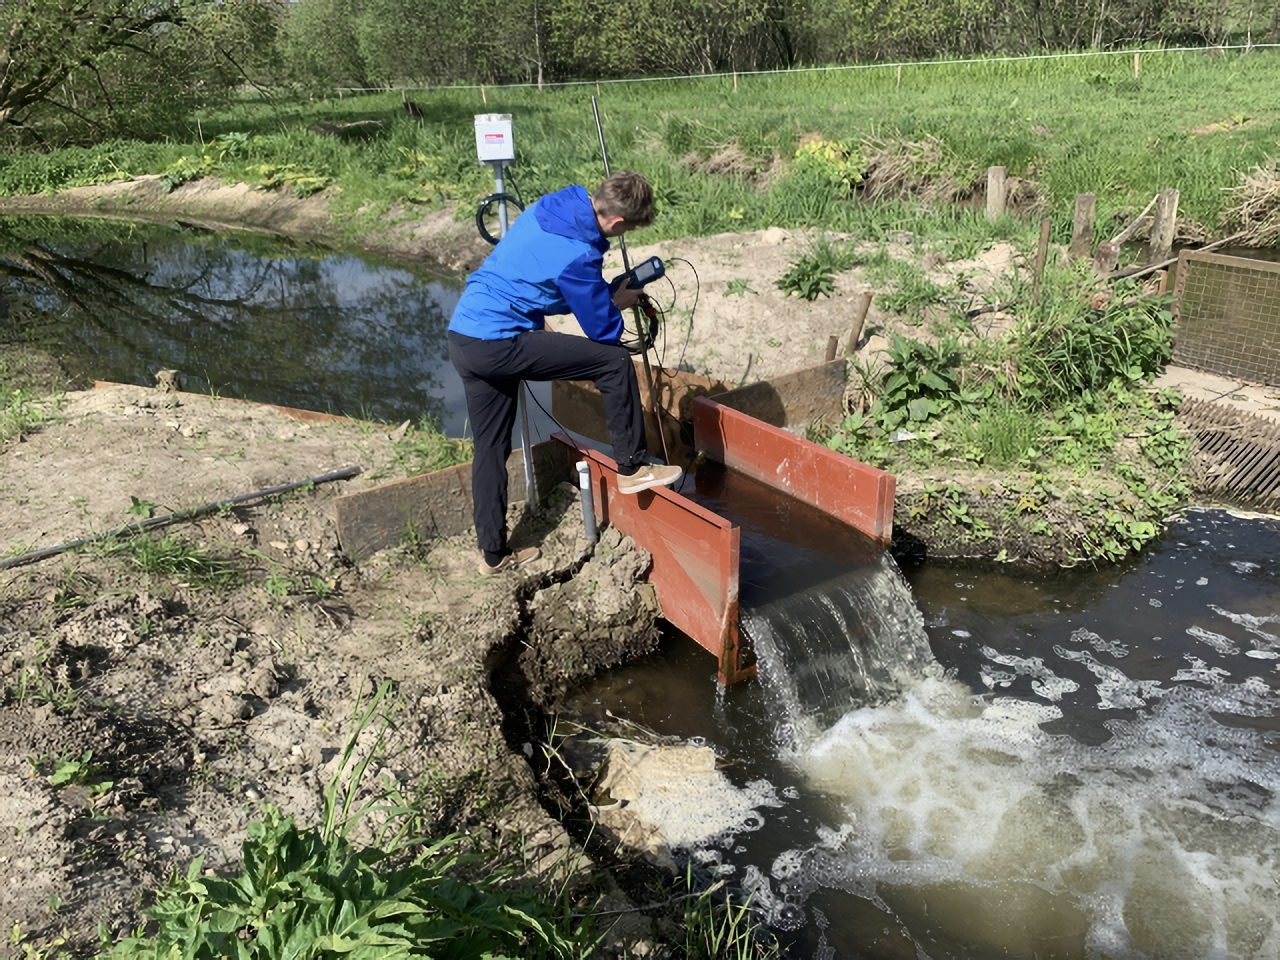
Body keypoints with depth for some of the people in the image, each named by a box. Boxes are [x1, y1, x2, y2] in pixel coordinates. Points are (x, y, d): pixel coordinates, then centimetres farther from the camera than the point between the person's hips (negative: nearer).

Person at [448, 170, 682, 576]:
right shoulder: (577, 256, -18)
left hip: (462, 336, 10)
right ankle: (632, 467, 8)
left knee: (491, 448, 16)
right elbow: (604, 330, -8)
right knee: (616, 363, -5)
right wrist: (620, 301, 14)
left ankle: (494, 554, 27)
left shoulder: (550, 208, 9)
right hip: (497, 343, -10)